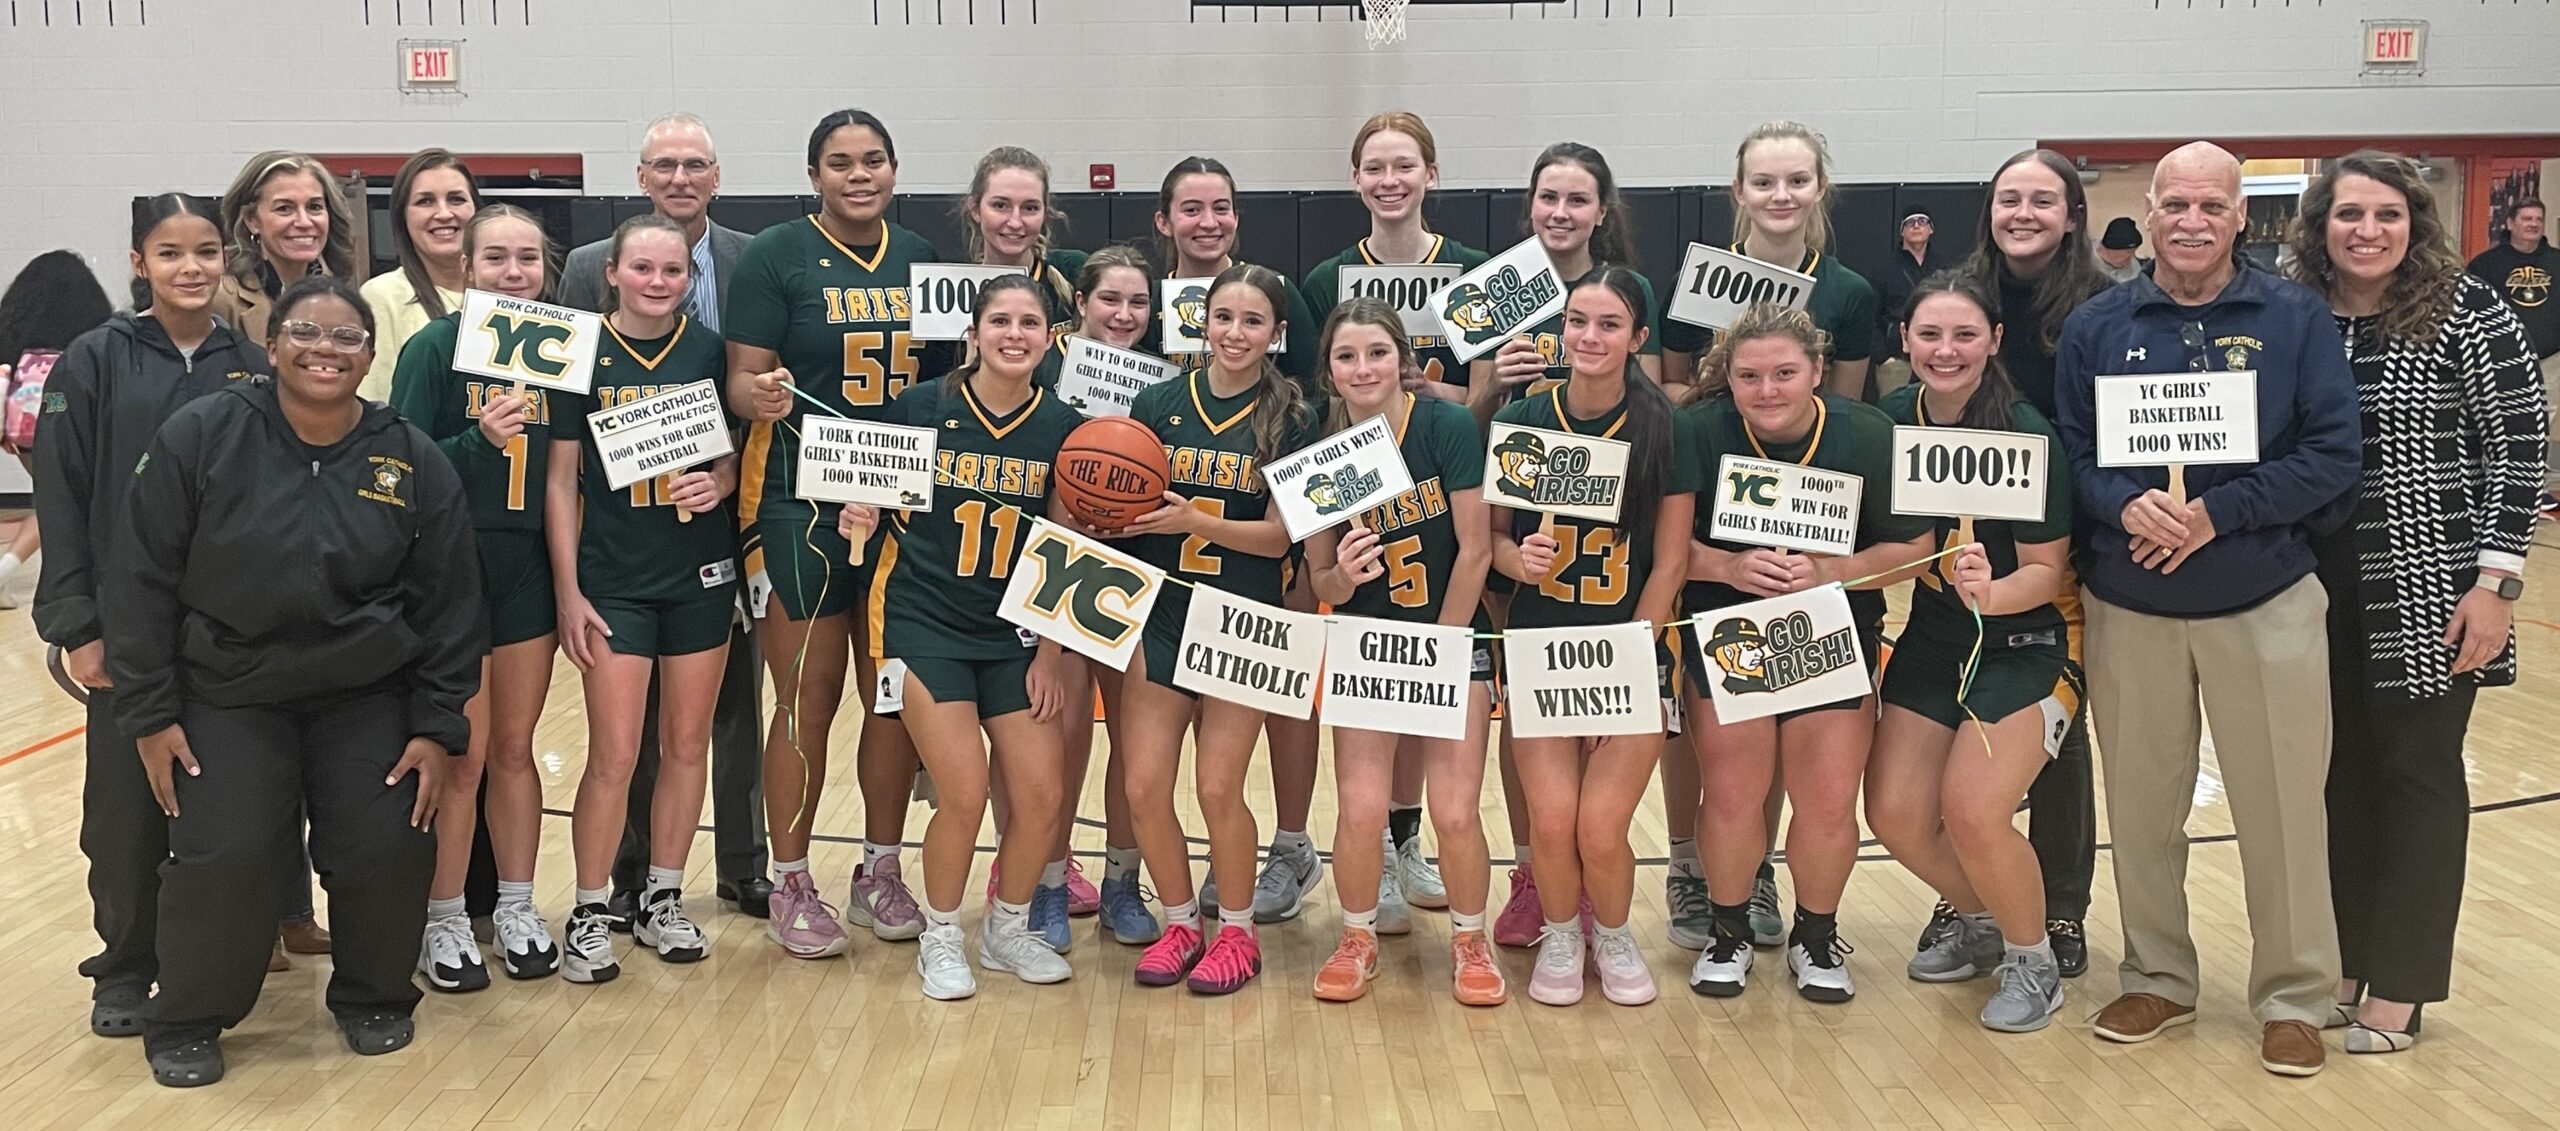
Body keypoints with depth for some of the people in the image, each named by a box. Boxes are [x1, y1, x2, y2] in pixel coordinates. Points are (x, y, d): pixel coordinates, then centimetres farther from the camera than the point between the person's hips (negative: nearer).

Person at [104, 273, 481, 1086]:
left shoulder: (416, 461, -4)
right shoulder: (199, 437, -9)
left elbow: (449, 606, 1)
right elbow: (142, 582, -5)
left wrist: (438, 726, -3)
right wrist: (150, 712, -7)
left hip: (368, 695, 2)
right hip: (227, 694, -1)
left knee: (389, 850, -8)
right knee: (224, 856, -13)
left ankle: (374, 998, 20)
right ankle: (188, 1020, 13)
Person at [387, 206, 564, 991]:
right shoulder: (435, 347, -9)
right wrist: (480, 439, -27)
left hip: (526, 570, 4)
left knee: (514, 748, 13)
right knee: (461, 756, 2)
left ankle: (515, 910, 24)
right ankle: (443, 922, 16)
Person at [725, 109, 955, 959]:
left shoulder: (922, 260, 11)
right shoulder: (776, 256, -3)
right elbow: (741, 380, -9)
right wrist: (760, 397, -30)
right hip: (800, 506, -4)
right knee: (808, 698, 0)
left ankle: (881, 874, 23)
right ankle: (791, 887, 13)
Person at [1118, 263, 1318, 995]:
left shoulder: (1291, 421, -3)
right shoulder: (1158, 404, 2)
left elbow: (1278, 537, -7)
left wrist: (1194, 519, -21)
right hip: (1159, 616, 2)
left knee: (1218, 789, -2)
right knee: (1145, 788, -1)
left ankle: (1237, 932, 20)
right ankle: (1180, 924, 21)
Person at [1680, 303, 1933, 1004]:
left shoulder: (1868, 436, -9)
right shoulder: (1699, 432, -12)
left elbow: (1914, 546, -6)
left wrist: (1829, 573, -20)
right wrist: (1729, 566, -25)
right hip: (1728, 636, 0)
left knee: (1830, 802, -3)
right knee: (1733, 795, -3)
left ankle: (1816, 936, 23)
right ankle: (1729, 929, 23)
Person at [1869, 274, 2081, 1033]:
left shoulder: (2026, 436, -19)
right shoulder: (1892, 419, -4)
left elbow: (2048, 571, -16)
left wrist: (1991, 592, -34)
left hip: (2024, 646, -5)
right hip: (1932, 641, 5)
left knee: (1973, 811, -19)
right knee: (1895, 813, -2)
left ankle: (2033, 960, 9)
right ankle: (1980, 925, 29)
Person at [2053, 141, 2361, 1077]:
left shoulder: (2296, 318, -2)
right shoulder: (2096, 326, 2)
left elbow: (2332, 453, -6)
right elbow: (2070, 452, 2)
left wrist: (2217, 513, -18)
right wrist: (2127, 505, -19)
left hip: (2266, 604, -1)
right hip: (2129, 607, 2)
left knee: (2282, 807, 4)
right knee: (2141, 806, 11)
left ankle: (2293, 997, 20)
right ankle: (2157, 978, 28)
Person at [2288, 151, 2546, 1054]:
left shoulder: (2466, 311, -8)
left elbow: (2520, 447, -8)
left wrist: (2496, 581, -12)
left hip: (2426, 597, -4)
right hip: (2319, 594, 4)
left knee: (2416, 773, 5)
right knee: (2340, 771, 11)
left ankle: (2397, 985, 14)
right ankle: (2340, 961, 24)